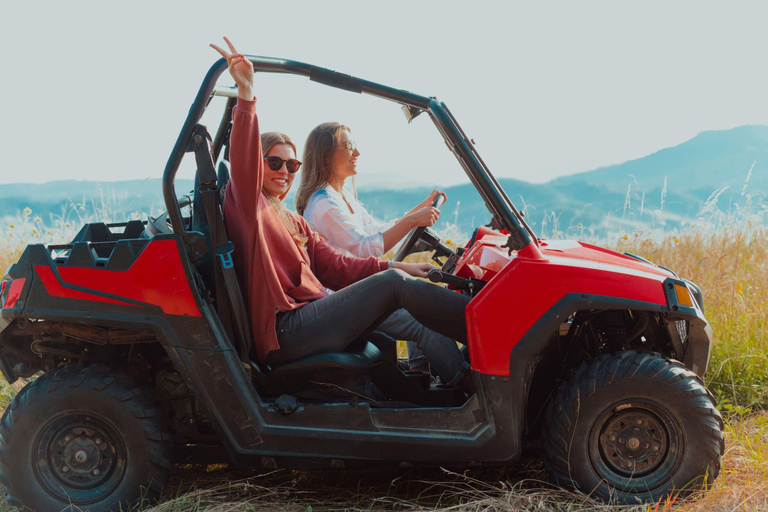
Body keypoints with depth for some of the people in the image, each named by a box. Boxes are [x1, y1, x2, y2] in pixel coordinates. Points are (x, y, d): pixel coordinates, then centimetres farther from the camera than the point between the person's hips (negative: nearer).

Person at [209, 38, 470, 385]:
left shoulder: (295, 223, 27)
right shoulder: (246, 205, 4)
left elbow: (335, 266, 16)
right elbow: (244, 163, -18)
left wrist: (399, 266, 4)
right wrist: (246, 95, -31)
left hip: (315, 316, 9)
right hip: (285, 333, -9)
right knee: (393, 284, -16)